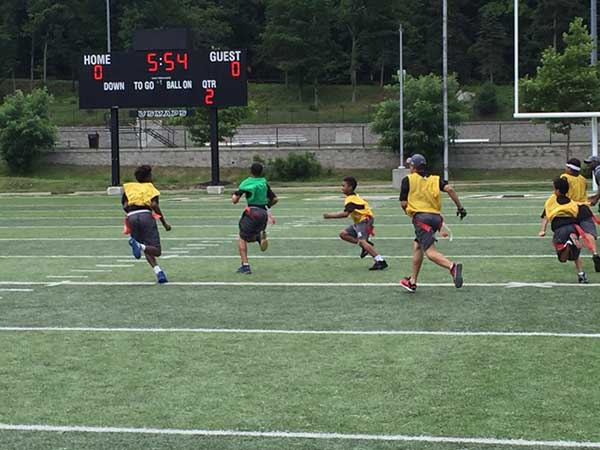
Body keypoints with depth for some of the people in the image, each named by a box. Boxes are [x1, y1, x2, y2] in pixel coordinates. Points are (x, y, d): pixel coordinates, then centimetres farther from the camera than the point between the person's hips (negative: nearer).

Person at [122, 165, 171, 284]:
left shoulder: (129, 187, 24)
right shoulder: (149, 187, 14)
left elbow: (125, 206, 10)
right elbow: (154, 205, -2)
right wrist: (164, 223, 0)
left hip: (132, 217, 4)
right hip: (146, 215, -4)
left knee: (147, 250, 12)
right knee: (156, 251, -2)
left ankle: (158, 271, -10)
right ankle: (140, 246, -31)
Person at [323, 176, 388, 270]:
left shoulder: (351, 199, -18)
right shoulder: (355, 196, 13)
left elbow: (345, 214, -28)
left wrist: (330, 215, -23)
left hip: (365, 221, -11)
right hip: (359, 222, 11)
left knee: (362, 241, -25)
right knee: (343, 234, 7)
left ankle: (380, 261, -30)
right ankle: (367, 246, 2)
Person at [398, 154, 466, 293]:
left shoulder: (408, 180, 5)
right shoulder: (435, 179, 16)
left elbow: (403, 204, 2)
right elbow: (449, 189, -2)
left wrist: (409, 211, 24)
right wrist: (460, 207, 1)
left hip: (421, 217, -6)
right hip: (436, 217, 6)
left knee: (430, 252, -15)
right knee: (417, 246, 22)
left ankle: (452, 266, -41)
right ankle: (412, 282, 26)